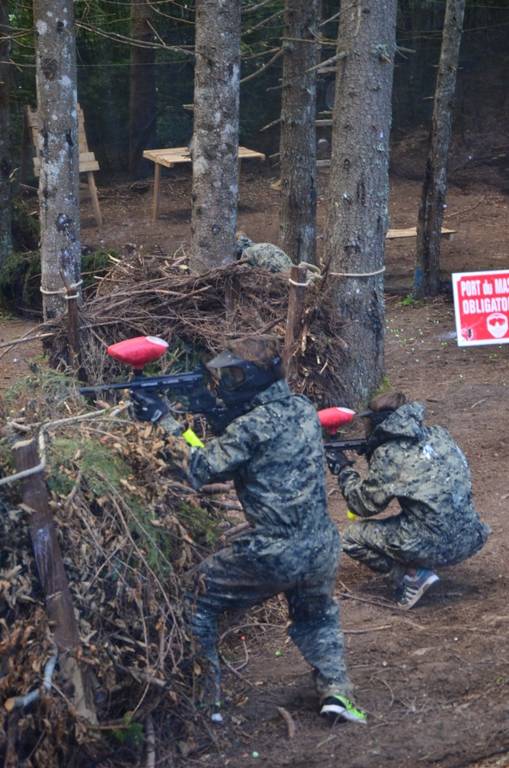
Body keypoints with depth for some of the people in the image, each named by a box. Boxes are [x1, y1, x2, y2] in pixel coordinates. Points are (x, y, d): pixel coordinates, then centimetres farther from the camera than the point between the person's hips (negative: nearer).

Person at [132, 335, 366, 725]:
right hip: (321, 550, 7)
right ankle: (335, 689, 17)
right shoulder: (304, 410, 8)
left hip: (270, 556, -7)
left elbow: (199, 470, -14)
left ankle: (204, 702, 13)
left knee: (194, 600, 13)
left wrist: (164, 421, -8)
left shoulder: (253, 426, -15)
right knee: (317, 616, 35)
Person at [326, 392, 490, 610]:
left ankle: (413, 575, -2)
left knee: (352, 537, 8)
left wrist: (343, 470, 16)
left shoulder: (387, 454, -8)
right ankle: (415, 572, 15)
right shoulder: (439, 436, 9)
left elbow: (364, 505, 3)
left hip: (434, 548, -7)